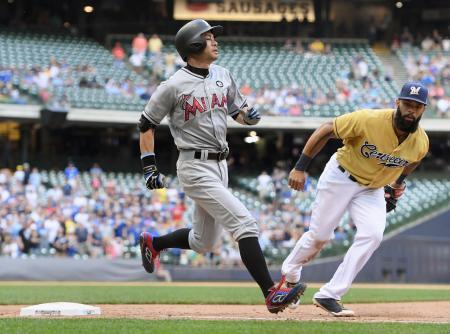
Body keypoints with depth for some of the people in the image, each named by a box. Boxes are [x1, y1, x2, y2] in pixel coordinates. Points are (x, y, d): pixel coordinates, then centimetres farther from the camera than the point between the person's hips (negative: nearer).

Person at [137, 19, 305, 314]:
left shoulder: (223, 76, 8)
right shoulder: (174, 86, -11)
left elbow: (237, 110, 20)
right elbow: (147, 125, -3)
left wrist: (248, 115, -4)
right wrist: (150, 167, -7)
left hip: (220, 165, 8)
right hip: (195, 167, -8)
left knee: (204, 242, 18)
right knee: (245, 223, -19)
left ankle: (153, 243, 42)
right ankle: (272, 294, -21)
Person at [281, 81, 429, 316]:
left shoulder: (421, 143, -15)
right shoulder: (368, 120, -29)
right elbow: (326, 131, -19)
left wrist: (397, 183, 16)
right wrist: (300, 167, -20)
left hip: (373, 189, 4)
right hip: (340, 177, -3)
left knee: (372, 235, -18)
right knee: (319, 235, 3)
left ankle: (329, 295, -12)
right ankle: (289, 276, 34)